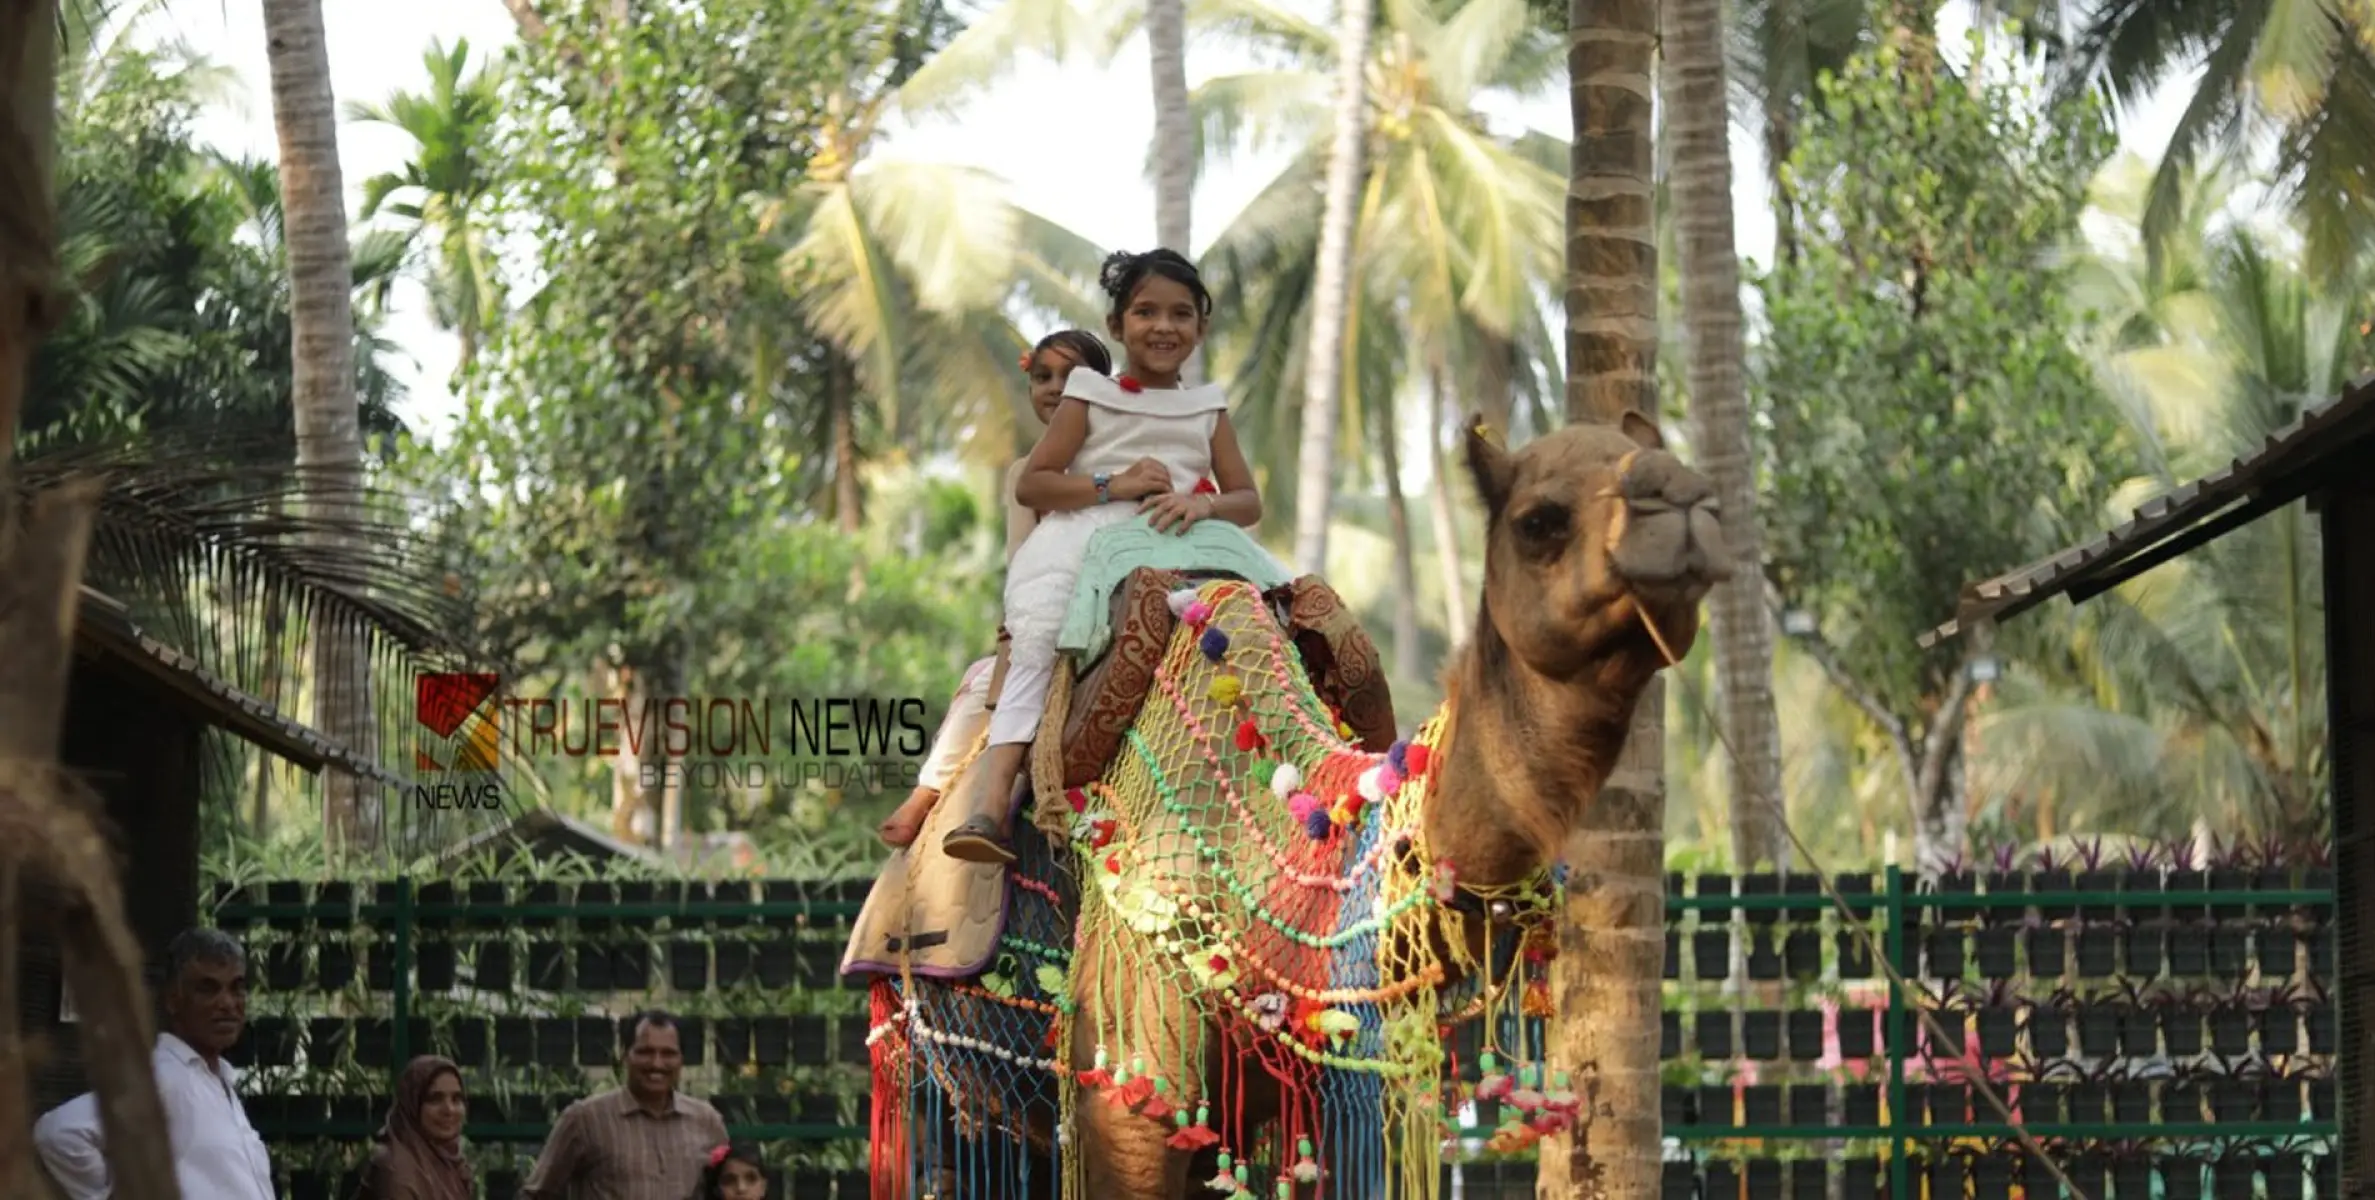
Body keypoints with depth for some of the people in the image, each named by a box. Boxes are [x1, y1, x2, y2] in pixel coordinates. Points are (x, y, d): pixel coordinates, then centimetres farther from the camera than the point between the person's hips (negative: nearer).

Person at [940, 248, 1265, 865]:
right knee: (1038, 642, -25)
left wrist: (1203, 503, -11)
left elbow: (1248, 500, 12)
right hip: (1080, 542, -3)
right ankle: (992, 797, -34)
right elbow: (1030, 485, 5)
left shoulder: (1208, 409, 20)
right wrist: (1113, 485, -9)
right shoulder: (1090, 397, 12)